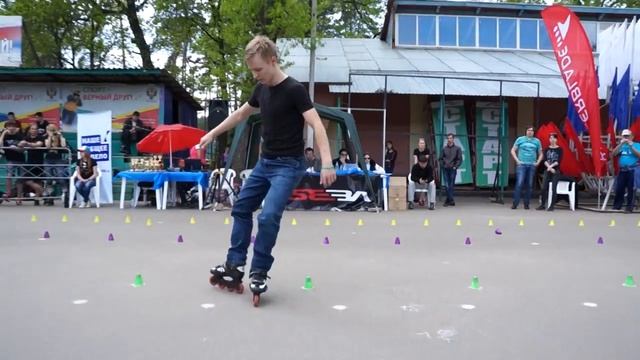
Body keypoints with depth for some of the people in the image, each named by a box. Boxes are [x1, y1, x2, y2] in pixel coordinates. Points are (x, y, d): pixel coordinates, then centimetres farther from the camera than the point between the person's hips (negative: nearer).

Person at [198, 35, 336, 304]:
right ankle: (235, 266, 22)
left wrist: (326, 163, -37)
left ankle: (259, 273, -1)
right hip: (265, 162, 9)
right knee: (241, 208, 12)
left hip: (288, 165, -8)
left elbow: (316, 125, -25)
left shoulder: (294, 90, -17)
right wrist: (212, 134, 25)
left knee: (268, 217, -19)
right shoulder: (261, 89, 6)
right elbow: (241, 113, 22)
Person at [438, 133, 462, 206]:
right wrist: (442, 166, 1)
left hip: (453, 169, -2)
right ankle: (451, 200, 1)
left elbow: (460, 159, 1)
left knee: (451, 185, 0)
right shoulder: (444, 148, 9)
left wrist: (455, 166, -8)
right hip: (445, 169, 2)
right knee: (447, 185, -3)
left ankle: (448, 200, 7)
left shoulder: (457, 148, 4)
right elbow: (441, 158, 13)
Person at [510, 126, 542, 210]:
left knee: (529, 185, 4)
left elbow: (540, 154, 18)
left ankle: (526, 204, 12)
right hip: (521, 164, -2)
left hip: (532, 165, 3)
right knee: (519, 184, -11)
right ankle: (515, 203, -8)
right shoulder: (520, 139, 5)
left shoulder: (537, 141, 11)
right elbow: (513, 150, 6)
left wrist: (538, 162, 4)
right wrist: (517, 160, -4)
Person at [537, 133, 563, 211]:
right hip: (547, 171, 3)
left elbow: (559, 161, -7)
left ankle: (552, 206, -1)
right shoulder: (547, 149, 9)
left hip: (556, 171, -2)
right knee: (544, 188, -1)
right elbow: (544, 160, -1)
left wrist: (551, 166, -17)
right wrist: (549, 167, -16)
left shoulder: (559, 149, 2)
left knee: (553, 189, -5)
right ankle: (542, 205, 7)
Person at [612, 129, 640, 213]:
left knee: (631, 189, -4)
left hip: (633, 171, -3)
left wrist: (631, 145, -13)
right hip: (622, 171, 3)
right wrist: (621, 144, -7)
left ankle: (629, 207, 2)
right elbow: (614, 154, 1)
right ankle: (616, 206, 10)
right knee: (619, 189, 3)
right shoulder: (621, 146, 14)